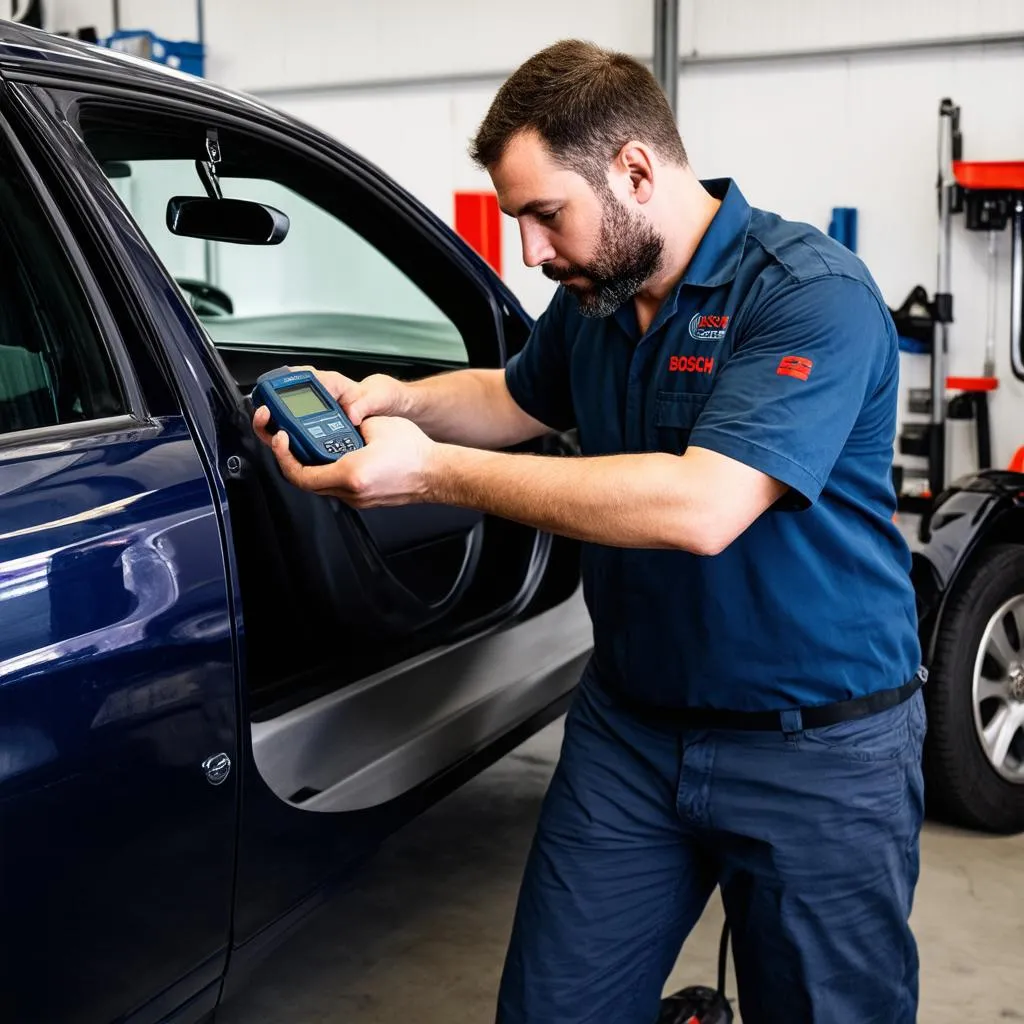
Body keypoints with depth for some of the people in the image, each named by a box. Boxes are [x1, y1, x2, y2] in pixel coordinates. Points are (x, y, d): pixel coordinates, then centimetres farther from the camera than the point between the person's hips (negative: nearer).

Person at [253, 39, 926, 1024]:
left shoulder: (812, 292, -20)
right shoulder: (592, 300, 3)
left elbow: (700, 507, -32)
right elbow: (518, 398, 24)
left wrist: (433, 471, -29)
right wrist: (398, 400, 2)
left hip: (818, 749, -5)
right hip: (630, 723, 6)